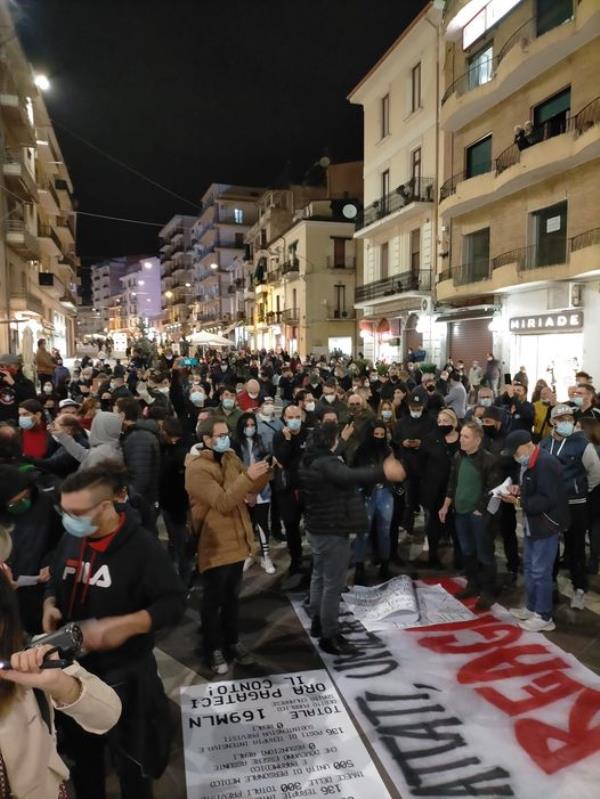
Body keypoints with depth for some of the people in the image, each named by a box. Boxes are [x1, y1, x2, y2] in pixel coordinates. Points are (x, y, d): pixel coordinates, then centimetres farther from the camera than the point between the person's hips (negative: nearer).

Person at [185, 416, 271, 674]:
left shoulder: (230, 457, 5)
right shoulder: (197, 468, -20)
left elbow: (252, 490, 8)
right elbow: (223, 503, -26)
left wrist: (264, 473, -12)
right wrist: (247, 476, -32)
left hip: (236, 539, 7)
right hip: (215, 544, -7)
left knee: (232, 596, 20)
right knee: (213, 600, 10)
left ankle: (232, 642, 36)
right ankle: (213, 649, 27)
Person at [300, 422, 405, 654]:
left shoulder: (308, 461, 7)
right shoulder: (327, 463, -24)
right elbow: (350, 476, -44)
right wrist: (382, 473, -56)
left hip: (316, 526, 10)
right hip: (332, 530, -10)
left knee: (319, 575, 21)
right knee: (333, 583, -3)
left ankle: (317, 622, 34)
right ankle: (329, 636, 5)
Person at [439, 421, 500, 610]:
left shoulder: (488, 459, -14)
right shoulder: (458, 457, 5)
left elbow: (492, 488, -13)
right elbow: (452, 483, 13)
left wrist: (480, 509, -14)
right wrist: (446, 506, 13)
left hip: (479, 513, -6)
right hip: (461, 512, 6)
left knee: (484, 553, 4)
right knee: (467, 551, 17)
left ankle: (488, 592, 17)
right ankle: (473, 585, 32)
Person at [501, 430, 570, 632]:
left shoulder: (546, 464, -23)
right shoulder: (527, 463, 8)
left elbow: (547, 500, -27)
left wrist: (519, 501, -27)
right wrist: (519, 489, 3)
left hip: (546, 525, -10)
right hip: (531, 523, 10)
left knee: (540, 572, -1)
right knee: (529, 567, 19)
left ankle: (544, 617, 13)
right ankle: (531, 608, 33)